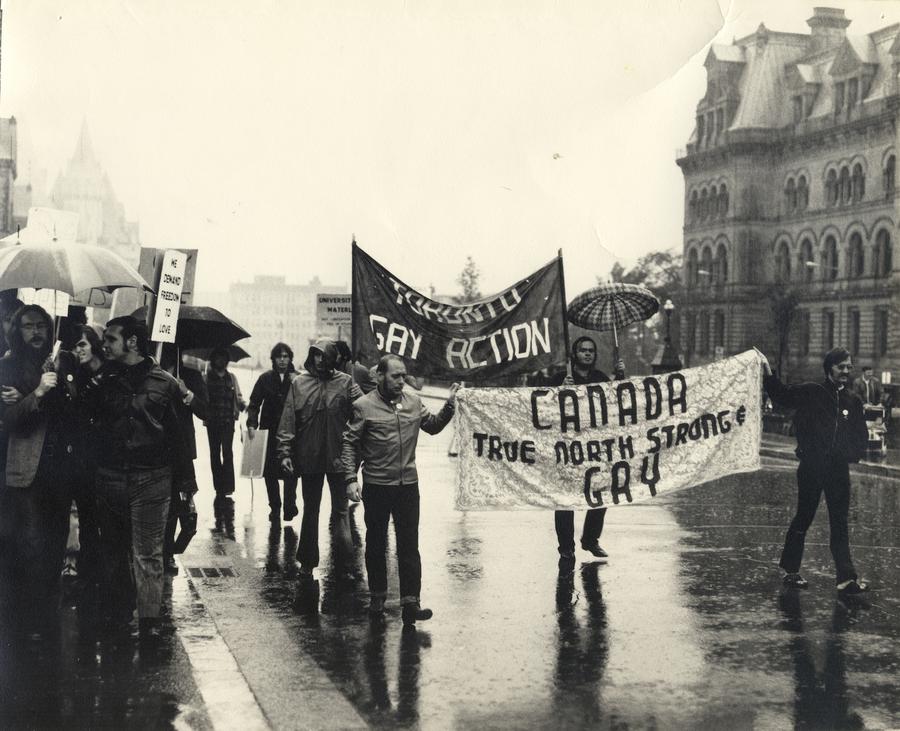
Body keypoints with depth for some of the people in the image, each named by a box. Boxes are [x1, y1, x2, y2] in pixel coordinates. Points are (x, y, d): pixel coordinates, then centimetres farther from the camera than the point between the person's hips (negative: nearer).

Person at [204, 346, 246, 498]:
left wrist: (244, 405, -11)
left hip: (228, 421, 0)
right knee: (215, 453, 7)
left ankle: (227, 488, -15)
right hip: (212, 421, 1)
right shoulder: (207, 377, 6)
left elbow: (238, 397, 10)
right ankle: (218, 487, 16)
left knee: (227, 452, -12)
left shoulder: (231, 377, 11)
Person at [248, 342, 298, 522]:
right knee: (270, 473, 4)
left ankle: (289, 507, 4)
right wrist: (252, 424, -5)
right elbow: (254, 404, 5)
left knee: (291, 471, -8)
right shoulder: (266, 379, 7)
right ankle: (274, 508, 16)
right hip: (270, 432, 2)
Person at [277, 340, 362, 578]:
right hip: (308, 457, 2)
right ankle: (307, 562, 21)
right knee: (310, 510, 12)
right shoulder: (299, 383, 3)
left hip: (338, 457, -2)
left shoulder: (345, 383, -1)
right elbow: (288, 420, 1)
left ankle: (345, 560, 3)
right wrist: (285, 452, -6)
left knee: (341, 509, -1)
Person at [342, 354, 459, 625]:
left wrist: (449, 406, 3)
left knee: (409, 545, 0)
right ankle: (377, 598, 24)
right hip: (376, 486, -3)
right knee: (376, 545, 10)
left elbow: (433, 426, 19)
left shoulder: (413, 402, 6)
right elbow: (349, 444, -5)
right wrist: (351, 478, -11)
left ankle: (410, 602, 0)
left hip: (408, 485, 3)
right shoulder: (364, 406, -6)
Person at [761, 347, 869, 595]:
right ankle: (790, 570, 19)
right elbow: (783, 396, 0)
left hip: (839, 470, 4)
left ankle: (847, 577, 2)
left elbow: (861, 436, 14)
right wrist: (769, 375, -13)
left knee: (840, 524, 3)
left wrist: (854, 452, -3)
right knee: (804, 518, 6)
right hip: (812, 467, -3)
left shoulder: (853, 401, 9)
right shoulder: (811, 393, -3)